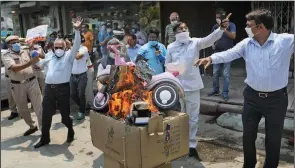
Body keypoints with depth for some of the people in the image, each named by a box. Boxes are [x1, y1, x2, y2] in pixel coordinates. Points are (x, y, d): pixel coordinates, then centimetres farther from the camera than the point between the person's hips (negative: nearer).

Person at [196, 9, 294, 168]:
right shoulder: (247, 43, -3)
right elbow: (229, 54, -13)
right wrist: (211, 58, -30)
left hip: (276, 98, -3)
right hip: (252, 97, 3)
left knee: (273, 138, 12)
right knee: (248, 135, 16)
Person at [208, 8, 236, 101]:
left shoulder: (231, 25, -6)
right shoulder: (215, 27, 5)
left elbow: (233, 36, -21)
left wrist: (224, 29, -34)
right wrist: (213, 44, -3)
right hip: (217, 52, 4)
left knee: (226, 74, -5)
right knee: (215, 73, 8)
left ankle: (225, 93, 2)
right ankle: (215, 90, 21)